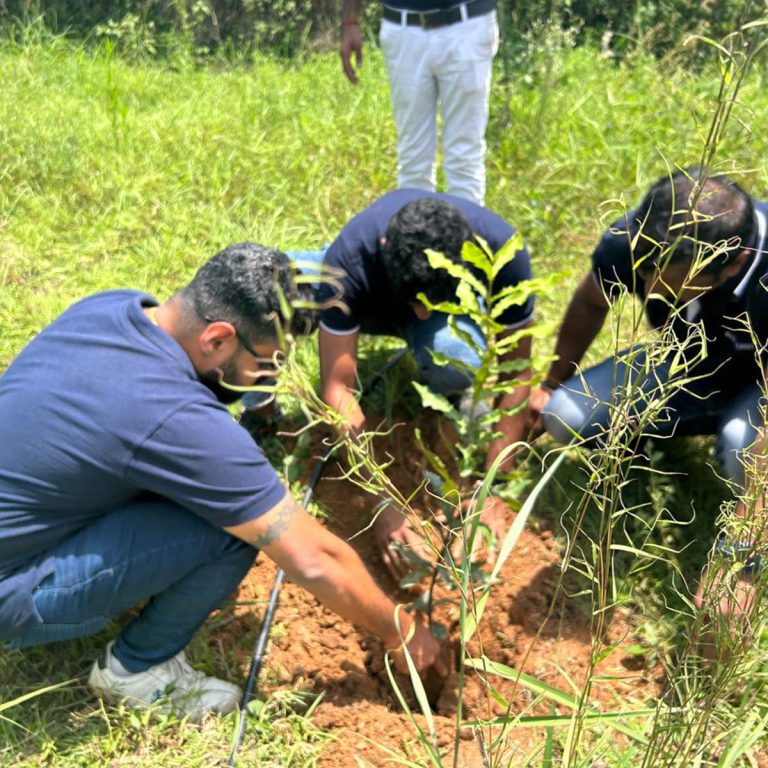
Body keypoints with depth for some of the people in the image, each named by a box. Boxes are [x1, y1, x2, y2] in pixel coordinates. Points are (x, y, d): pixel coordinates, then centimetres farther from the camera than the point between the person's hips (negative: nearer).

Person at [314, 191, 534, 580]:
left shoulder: (502, 250, -37)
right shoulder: (349, 259, -39)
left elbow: (516, 373, -26)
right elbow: (338, 388, -36)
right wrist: (382, 506, -40)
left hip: (457, 306, -2)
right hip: (371, 303, 2)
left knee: (452, 358, -38)